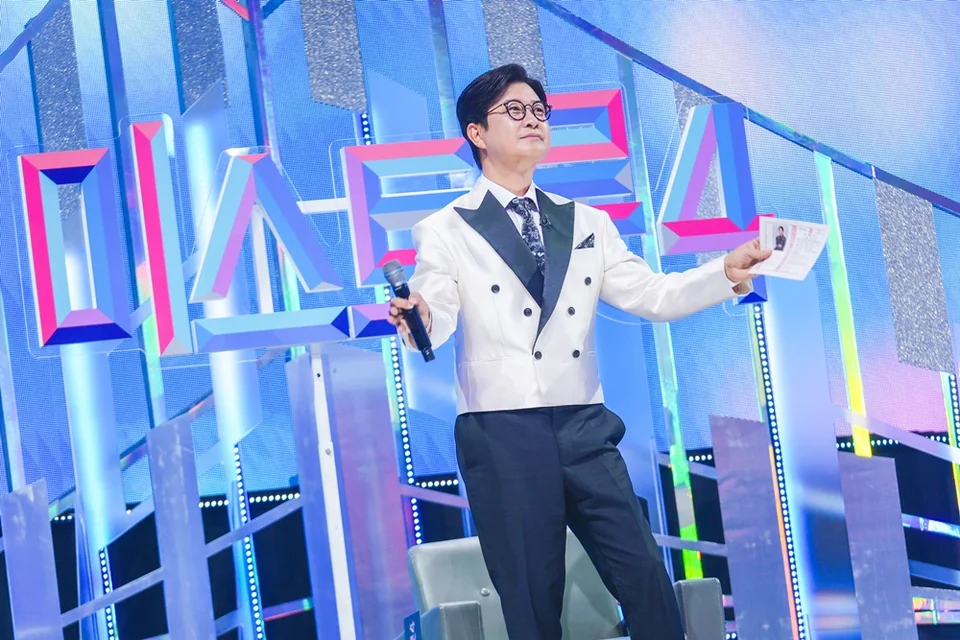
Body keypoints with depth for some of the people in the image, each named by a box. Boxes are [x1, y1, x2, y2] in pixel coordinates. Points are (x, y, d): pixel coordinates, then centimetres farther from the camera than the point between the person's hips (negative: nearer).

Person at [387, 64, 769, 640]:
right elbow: (439, 321, -8)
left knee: (645, 573, -2)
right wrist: (418, 321, -32)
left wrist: (726, 273, -8)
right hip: (501, 436, -3)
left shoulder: (587, 224, 16)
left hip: (584, 428, 4)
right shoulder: (446, 231, 3)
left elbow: (650, 295, 8)